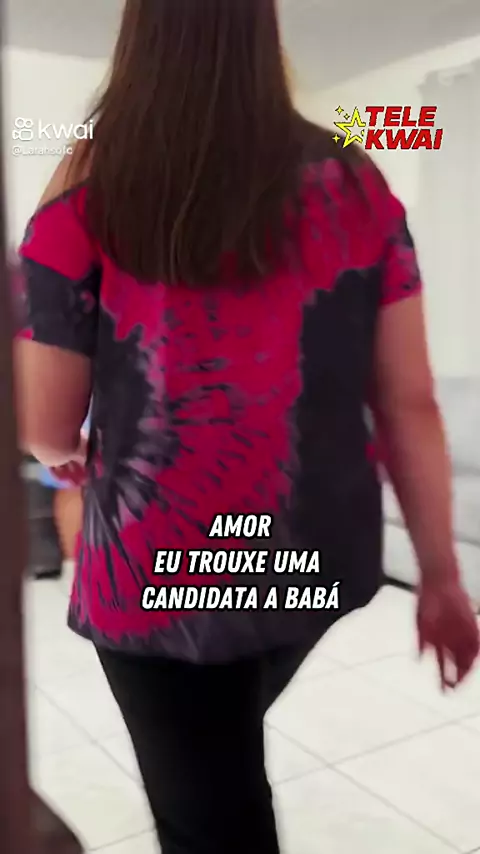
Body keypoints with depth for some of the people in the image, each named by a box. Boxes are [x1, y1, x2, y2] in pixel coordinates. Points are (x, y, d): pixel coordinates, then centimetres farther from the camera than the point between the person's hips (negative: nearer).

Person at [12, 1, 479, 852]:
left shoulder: (88, 194, -11)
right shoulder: (357, 187, -3)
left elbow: (45, 427, -8)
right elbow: (410, 406, -4)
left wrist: (70, 455, 15)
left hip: (162, 573, -4)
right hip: (317, 560, 4)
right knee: (231, 754, 33)